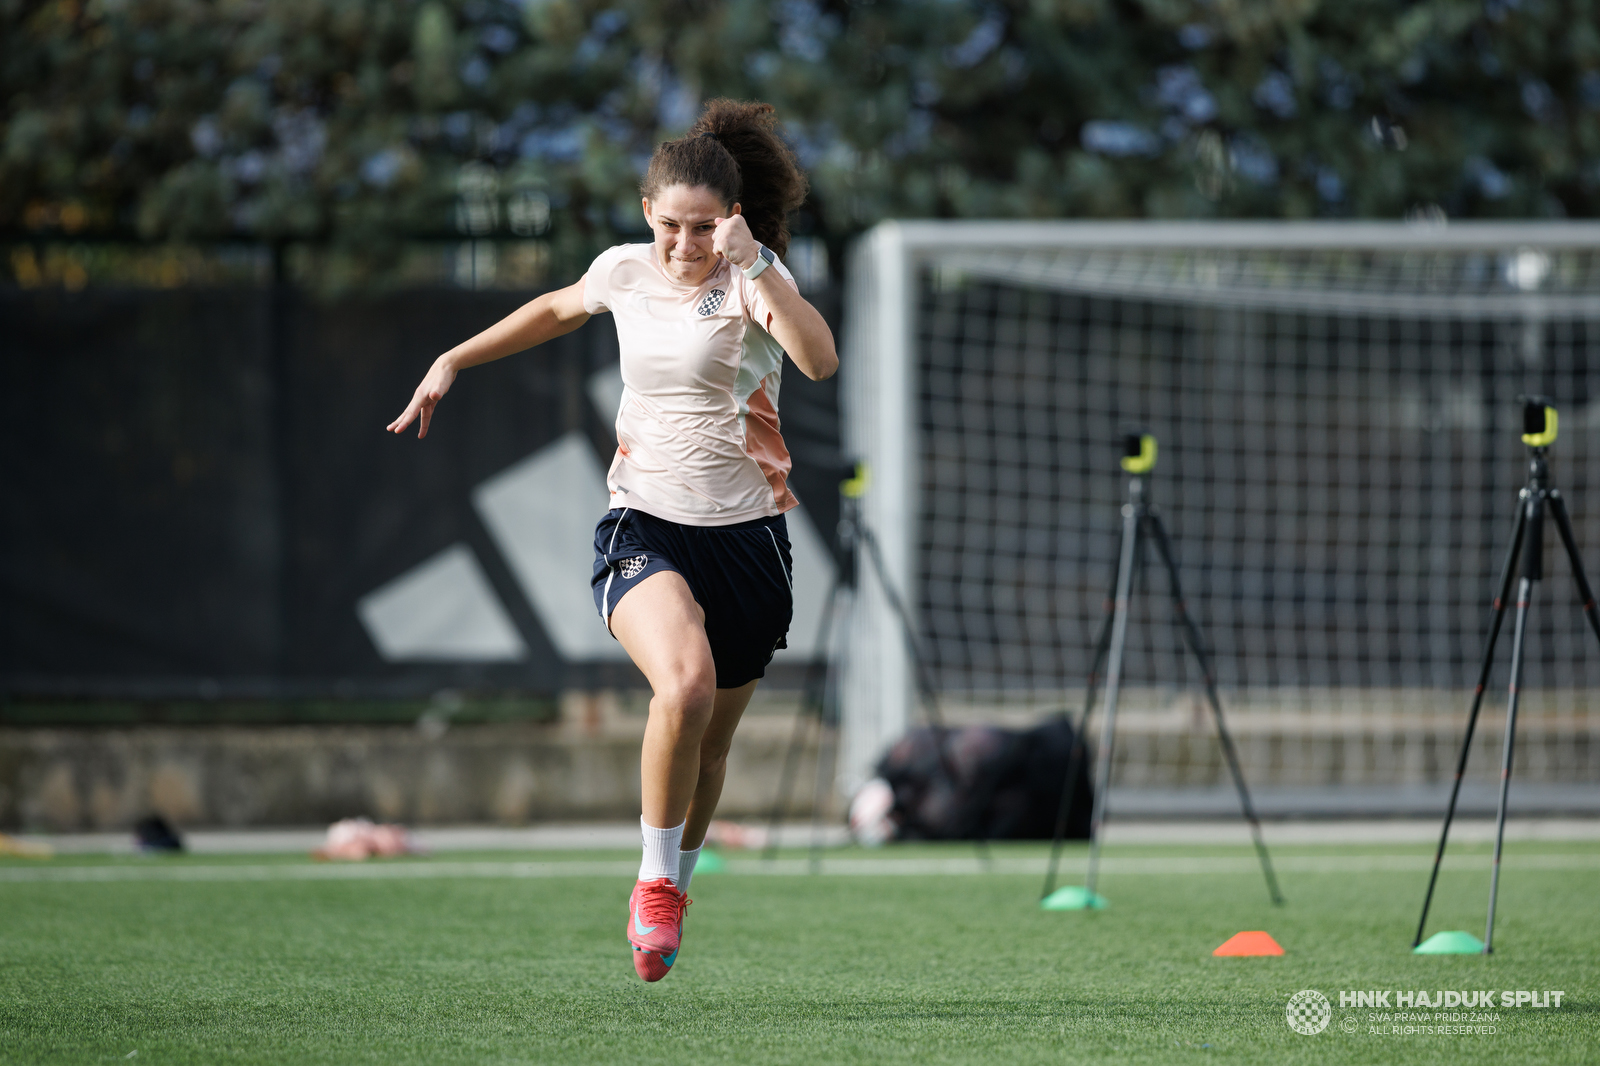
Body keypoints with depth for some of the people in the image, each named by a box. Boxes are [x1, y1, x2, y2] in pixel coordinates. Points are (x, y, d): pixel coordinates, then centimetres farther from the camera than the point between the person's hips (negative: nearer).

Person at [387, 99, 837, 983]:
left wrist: (755, 266, -35)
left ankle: (673, 886, 38)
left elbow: (820, 362, -29)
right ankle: (655, 880, -10)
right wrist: (453, 362, 28)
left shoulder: (752, 275, -9)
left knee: (708, 744, 9)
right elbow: (558, 310, 27)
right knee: (685, 687, -29)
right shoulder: (623, 272, 2)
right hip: (644, 524, 0)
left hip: (744, 535, 0)